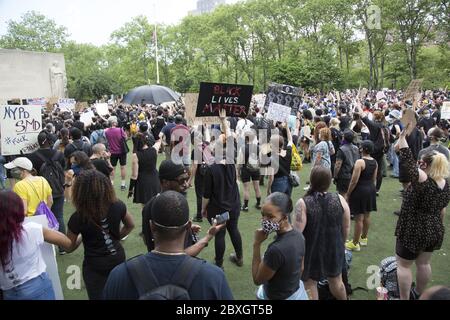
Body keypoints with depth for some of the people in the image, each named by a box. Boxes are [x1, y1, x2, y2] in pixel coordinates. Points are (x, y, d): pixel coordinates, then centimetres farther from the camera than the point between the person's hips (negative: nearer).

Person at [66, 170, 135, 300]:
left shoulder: (78, 218, -24)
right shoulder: (118, 206, -15)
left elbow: (69, 247, -8)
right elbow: (130, 226, 4)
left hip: (95, 266, -3)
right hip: (118, 258, 3)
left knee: (98, 296, 18)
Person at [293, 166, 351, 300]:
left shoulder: (303, 203, -21)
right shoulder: (340, 199, -10)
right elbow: (346, 227, 0)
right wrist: (341, 243, 17)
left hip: (311, 251, -3)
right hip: (334, 249, 4)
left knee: (310, 284, 16)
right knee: (336, 281, 27)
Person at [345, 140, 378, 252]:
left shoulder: (360, 162, -20)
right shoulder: (374, 162, 4)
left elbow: (354, 181, -19)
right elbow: (374, 179, 12)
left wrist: (347, 194, -11)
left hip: (360, 190, -8)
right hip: (371, 189, 8)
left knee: (359, 218, 0)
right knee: (367, 216, 19)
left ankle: (355, 243, 10)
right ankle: (363, 238, 35)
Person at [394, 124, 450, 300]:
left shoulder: (422, 180, -26)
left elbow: (408, 161, -37)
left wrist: (402, 137, -33)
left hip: (413, 231, -8)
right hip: (434, 231, 8)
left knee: (403, 265, 8)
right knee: (424, 263, 24)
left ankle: (404, 298, 16)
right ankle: (419, 294, 41)